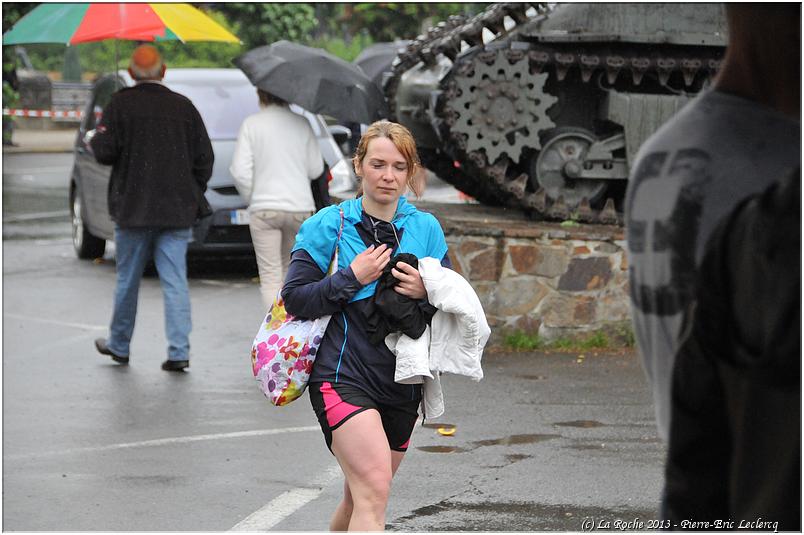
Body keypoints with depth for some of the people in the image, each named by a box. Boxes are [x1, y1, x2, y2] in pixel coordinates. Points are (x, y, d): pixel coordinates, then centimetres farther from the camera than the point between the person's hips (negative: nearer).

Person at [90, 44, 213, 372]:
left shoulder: (121, 105, -7)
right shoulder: (184, 107, 2)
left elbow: (104, 151, -11)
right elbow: (205, 157, 4)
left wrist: (93, 139, 11)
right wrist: (193, 196, 15)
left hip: (134, 209, -2)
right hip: (177, 210, 2)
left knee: (127, 280, 13)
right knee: (175, 281, 1)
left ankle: (119, 345, 26)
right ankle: (179, 352, -7)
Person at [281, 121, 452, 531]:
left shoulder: (426, 228, 8)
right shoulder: (329, 225, -3)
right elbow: (294, 298, -7)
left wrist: (426, 293, -10)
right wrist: (352, 278, -16)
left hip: (401, 382, 5)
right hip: (342, 376, -5)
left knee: (360, 498, 17)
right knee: (374, 493, -21)